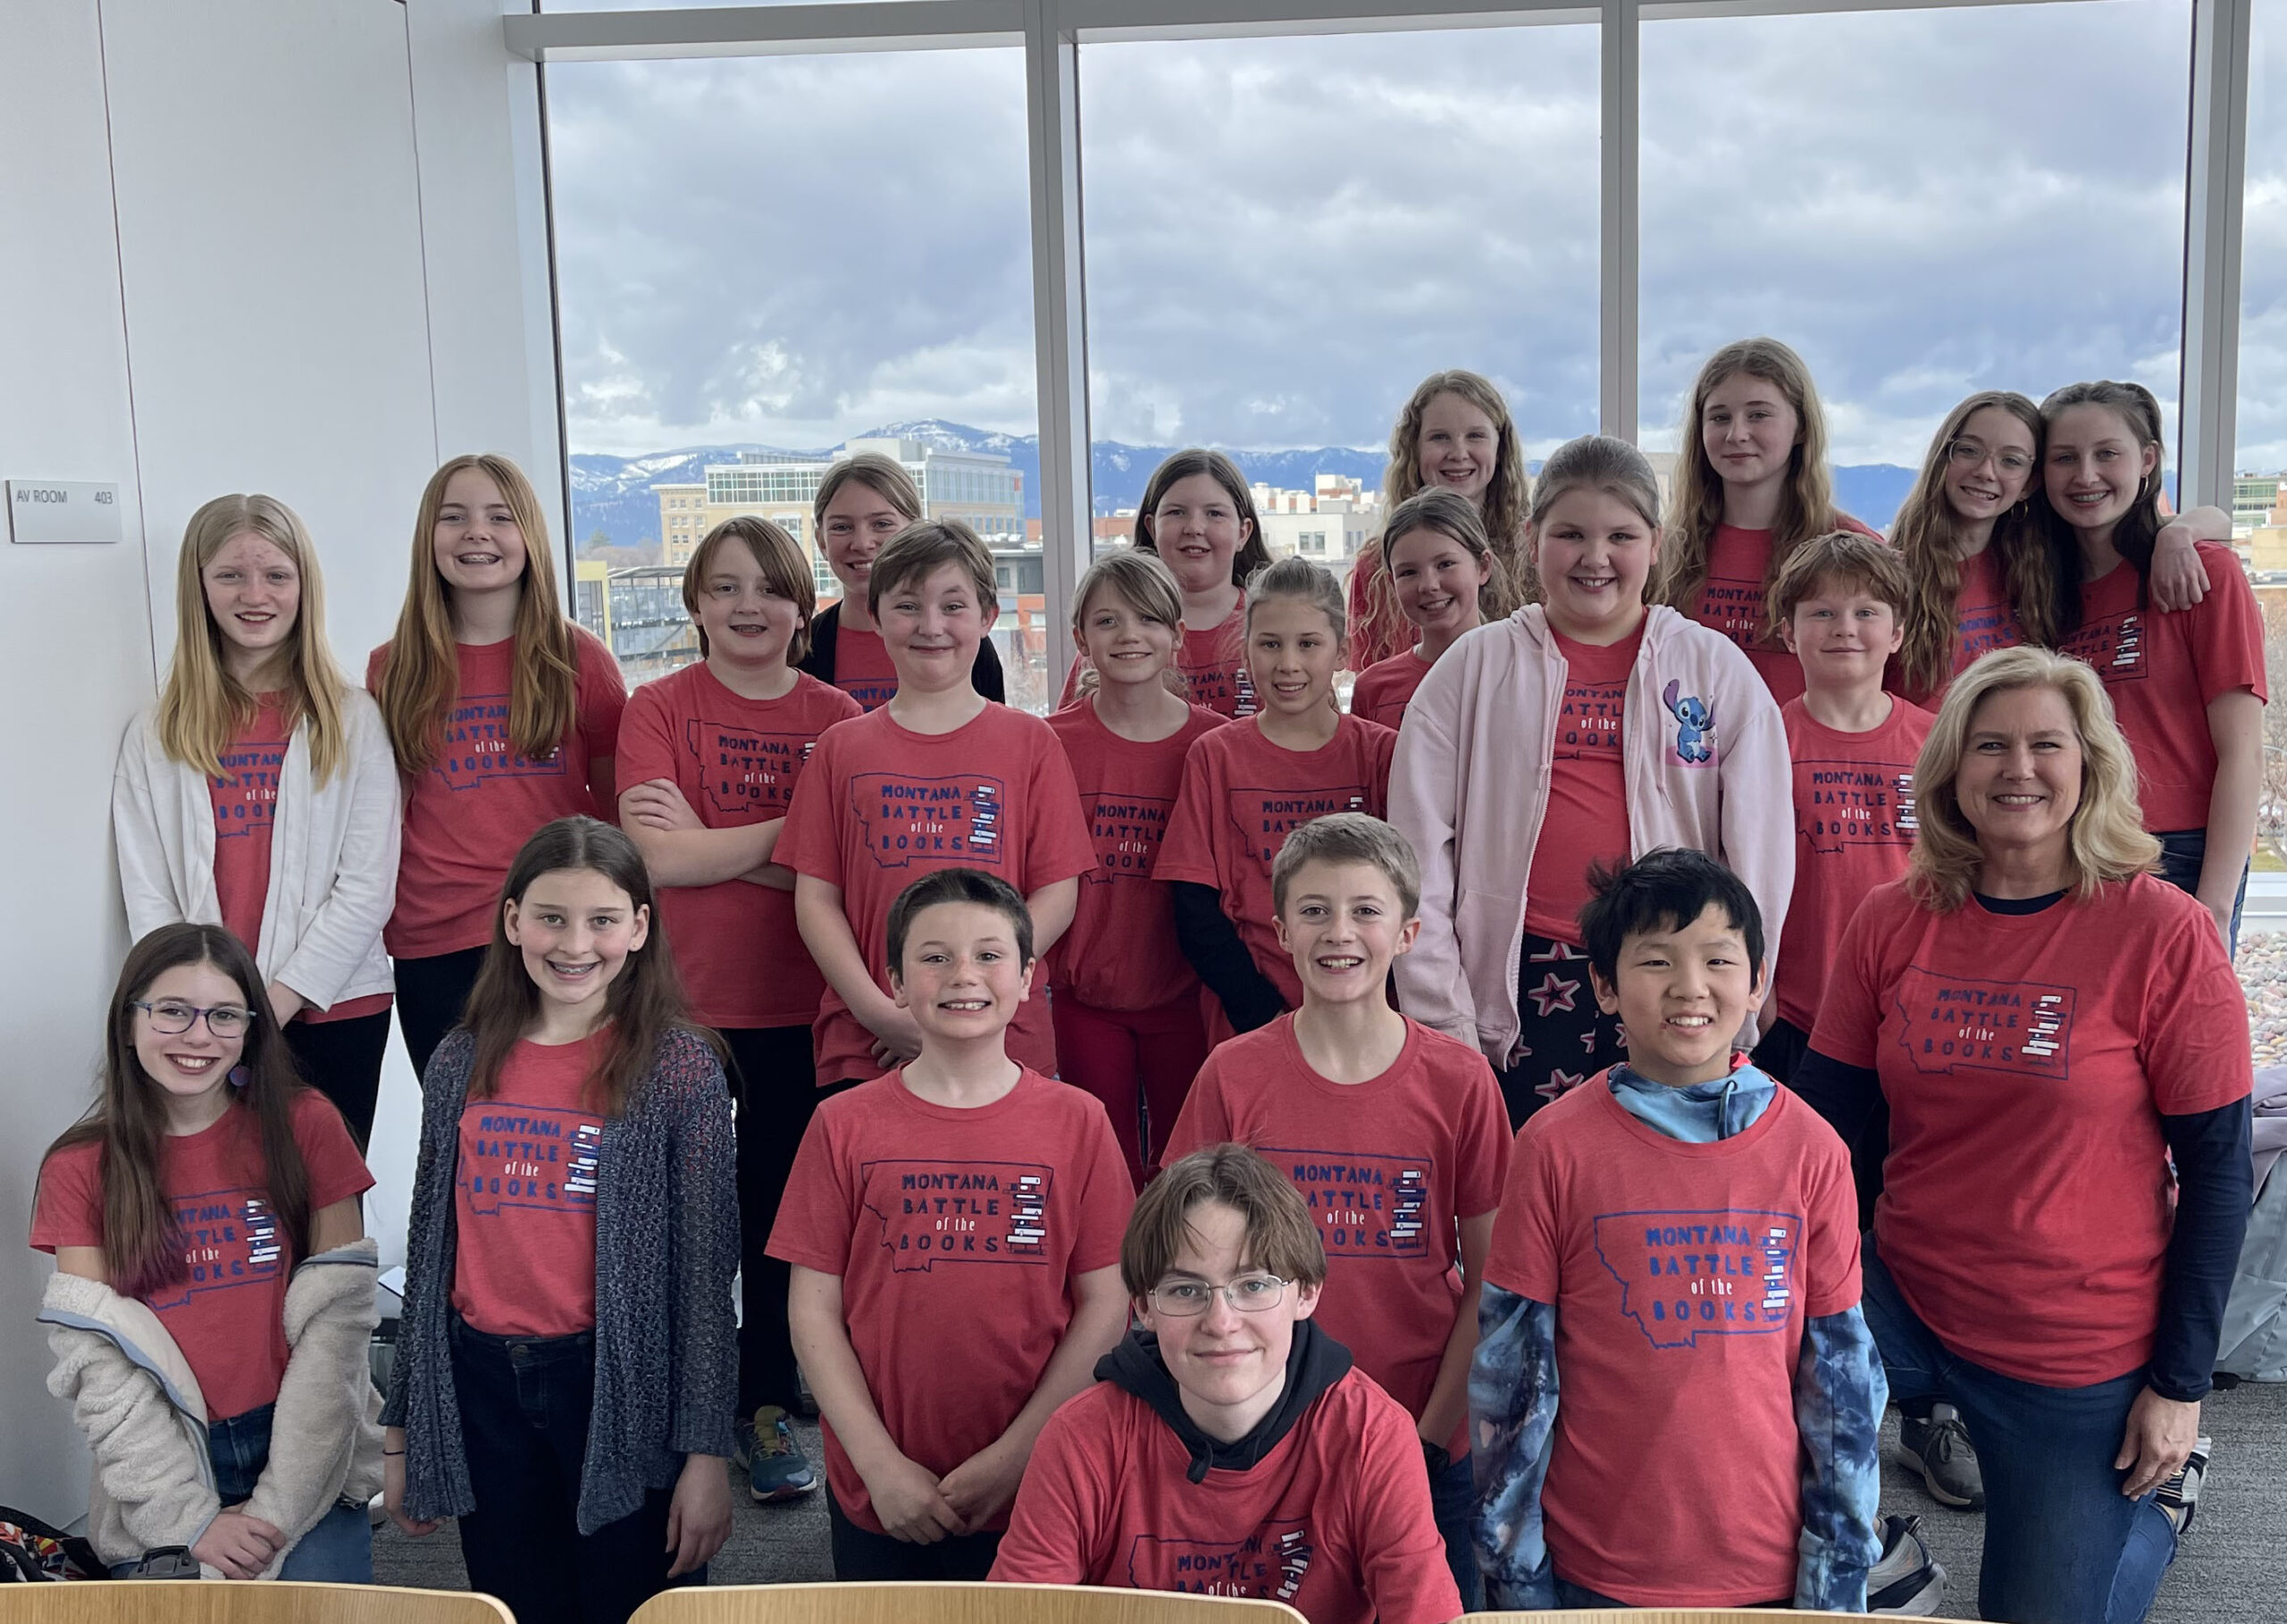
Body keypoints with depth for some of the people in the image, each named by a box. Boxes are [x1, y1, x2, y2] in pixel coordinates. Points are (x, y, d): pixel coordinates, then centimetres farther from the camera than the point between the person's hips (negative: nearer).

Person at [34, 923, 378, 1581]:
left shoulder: (304, 1126, -2)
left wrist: (278, 1505, -11)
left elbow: (337, 1320, -6)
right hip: (162, 1470, 1)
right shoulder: (79, 1168, 1)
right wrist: (188, 1520, -13)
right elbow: (97, 1362, -5)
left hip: (308, 1457, -1)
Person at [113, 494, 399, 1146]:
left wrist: (276, 1002, -10)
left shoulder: (353, 720, 2)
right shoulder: (154, 737, 8)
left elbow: (369, 885, -4)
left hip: (334, 1011, -1)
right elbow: (148, 898, 4)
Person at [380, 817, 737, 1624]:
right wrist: (402, 1430, 12)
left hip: (623, 1387, -3)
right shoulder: (462, 1063, 5)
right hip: (481, 1385, 4)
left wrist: (707, 1450, -10)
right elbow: (430, 1247, 11)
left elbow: (705, 1263, -7)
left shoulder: (678, 1065, -6)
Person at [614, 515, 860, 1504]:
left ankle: (766, 1408, 26)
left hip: (799, 1005, 1)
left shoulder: (836, 717, 2)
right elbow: (655, 857, -13)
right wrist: (782, 834, -12)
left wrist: (706, 841, -13)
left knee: (781, 1207, 10)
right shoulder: (658, 710, 0)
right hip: (683, 1002, -1)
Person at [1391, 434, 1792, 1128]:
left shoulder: (1719, 670, 8)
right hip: (1518, 994, 0)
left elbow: (1759, 849, 6)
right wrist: (1444, 1024, -3)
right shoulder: (1473, 670, 6)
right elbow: (1421, 850, 3)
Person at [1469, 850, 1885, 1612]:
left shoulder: (1810, 1150, -5)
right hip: (1594, 1570, -1)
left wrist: (1838, 1577, 2)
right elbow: (1510, 1372, -6)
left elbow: (1841, 1372, 1)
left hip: (1771, 1566, 2)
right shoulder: (1557, 1148, -10)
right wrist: (1516, 1574, -3)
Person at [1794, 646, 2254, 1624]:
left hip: (2082, 1356, -2)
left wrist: (2180, 1384, -8)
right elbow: (1820, 1117, 0)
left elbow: (2218, 1169, -8)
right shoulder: (1892, 922, -3)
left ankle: (2154, 1500, 40)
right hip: (1906, 1303, 3)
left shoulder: (2163, 934, -13)